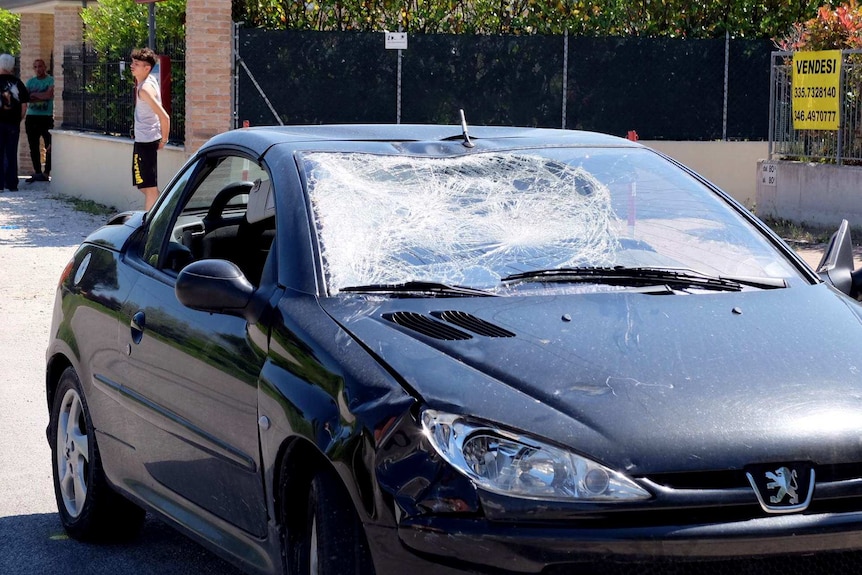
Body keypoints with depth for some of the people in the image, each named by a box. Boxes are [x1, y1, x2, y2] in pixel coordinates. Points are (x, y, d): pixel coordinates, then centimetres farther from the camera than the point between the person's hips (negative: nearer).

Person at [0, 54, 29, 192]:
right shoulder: (17, 82, 2)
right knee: (11, 154, 8)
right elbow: (24, 105, 1)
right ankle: (12, 184, 9)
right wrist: (19, 119, 11)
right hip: (13, 123, 2)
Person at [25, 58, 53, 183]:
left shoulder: (51, 80, 0)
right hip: (31, 117, 5)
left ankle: (46, 173, -2)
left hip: (47, 117, -5)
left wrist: (33, 94, -3)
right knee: (34, 148, 7)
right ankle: (37, 172, 13)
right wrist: (42, 96, -11)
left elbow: (49, 95, -14)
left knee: (49, 147, -7)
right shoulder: (30, 81, 14)